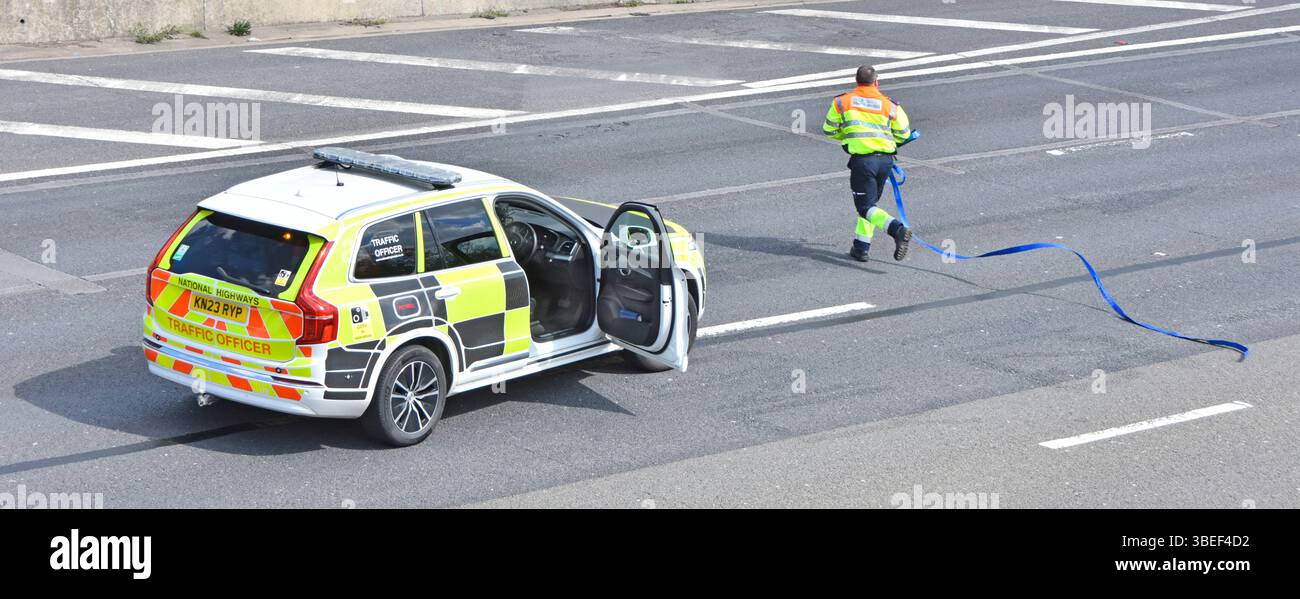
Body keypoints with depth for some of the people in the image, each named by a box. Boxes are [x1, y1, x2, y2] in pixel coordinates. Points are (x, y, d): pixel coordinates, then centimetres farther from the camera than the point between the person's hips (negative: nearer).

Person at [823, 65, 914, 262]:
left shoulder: (842, 102, 5)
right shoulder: (889, 105, 6)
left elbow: (829, 131, 12)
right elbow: (904, 133, 7)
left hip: (862, 159, -3)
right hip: (886, 159, 3)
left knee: (866, 207, -2)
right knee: (870, 203, 20)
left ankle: (898, 230, -26)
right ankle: (861, 247, 18)